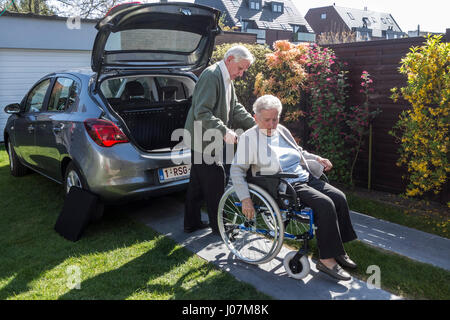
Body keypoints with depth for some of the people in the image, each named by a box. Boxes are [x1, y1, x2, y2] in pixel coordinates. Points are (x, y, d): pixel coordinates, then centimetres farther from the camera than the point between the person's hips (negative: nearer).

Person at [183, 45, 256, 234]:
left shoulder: (226, 79, 15)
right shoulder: (211, 75, -18)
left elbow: (235, 108, 16)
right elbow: (201, 112, -25)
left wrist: (255, 126, 6)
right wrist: (224, 132, -29)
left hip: (211, 140, 10)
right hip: (204, 140, -10)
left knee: (198, 183, 17)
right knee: (215, 184, -1)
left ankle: (192, 223, 29)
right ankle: (218, 226, 14)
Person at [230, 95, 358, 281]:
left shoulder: (282, 131, 14)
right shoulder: (249, 138, -8)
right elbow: (236, 170, -12)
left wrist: (317, 158, 15)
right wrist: (245, 199, -21)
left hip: (306, 178, 8)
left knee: (339, 198, -7)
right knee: (325, 204, -24)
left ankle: (337, 250, 6)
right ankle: (326, 259, -15)